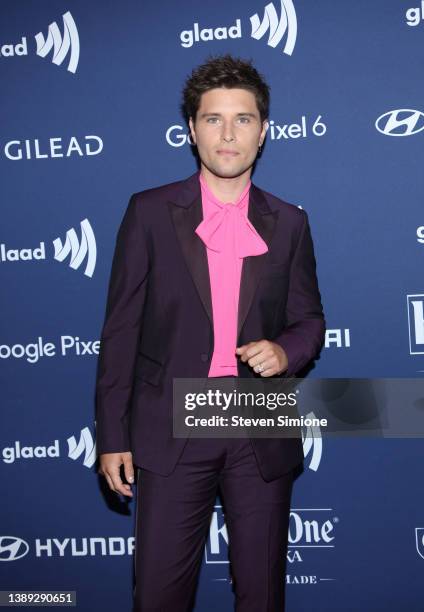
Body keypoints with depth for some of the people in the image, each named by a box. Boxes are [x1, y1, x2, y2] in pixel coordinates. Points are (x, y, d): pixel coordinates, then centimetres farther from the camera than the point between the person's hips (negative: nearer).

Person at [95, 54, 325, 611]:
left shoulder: (288, 224, 5)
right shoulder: (150, 212, -1)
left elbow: (308, 319, 12)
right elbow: (121, 328, -1)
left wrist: (286, 350, -12)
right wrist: (112, 435, -4)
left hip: (262, 437, 2)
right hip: (171, 433, -2)